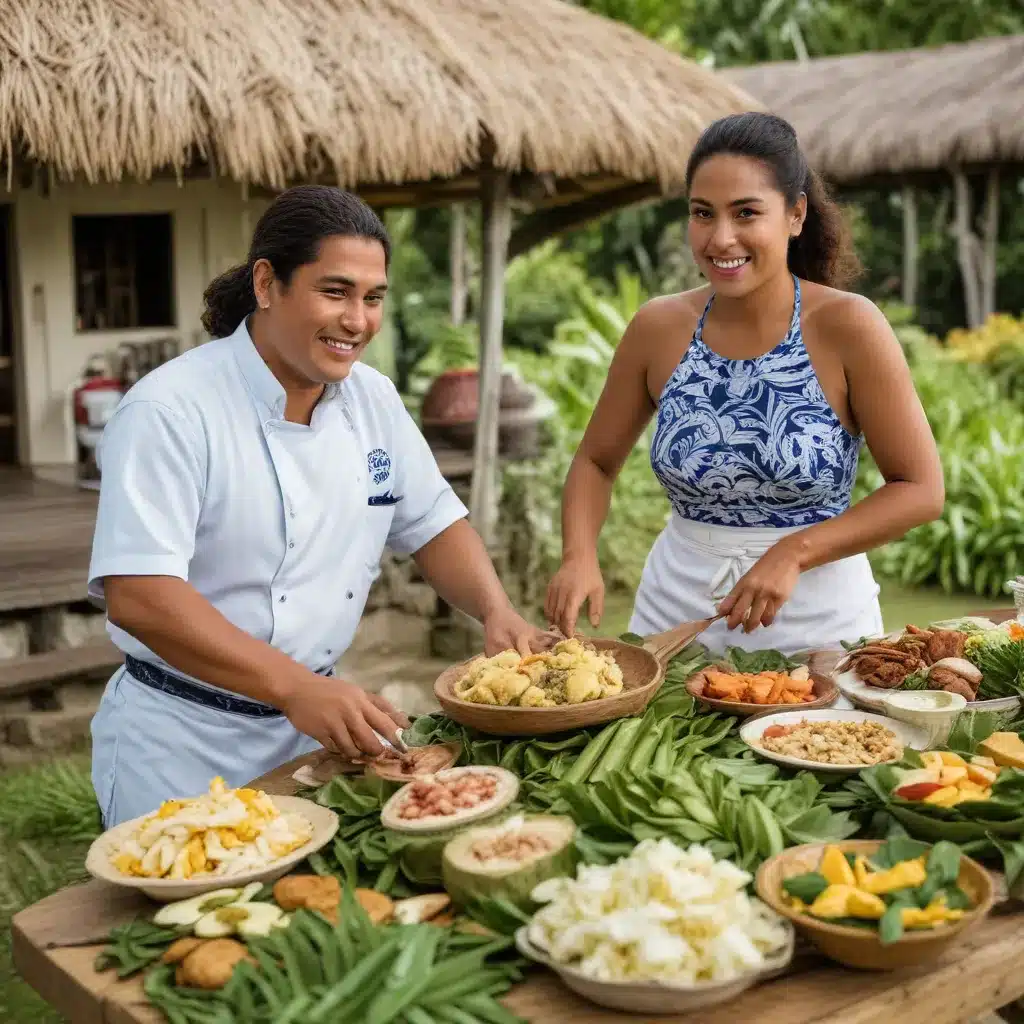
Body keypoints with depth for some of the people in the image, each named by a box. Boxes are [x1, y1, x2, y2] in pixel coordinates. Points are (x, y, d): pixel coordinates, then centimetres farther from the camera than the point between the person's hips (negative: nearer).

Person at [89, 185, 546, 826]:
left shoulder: (373, 400, 1)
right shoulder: (171, 411, -20)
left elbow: (433, 524, 11)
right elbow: (138, 595, -28)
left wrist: (496, 610, -9)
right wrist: (295, 687, -35)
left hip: (316, 725, 6)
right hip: (183, 748, -6)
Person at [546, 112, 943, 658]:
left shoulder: (846, 326, -12)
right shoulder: (659, 327, -4)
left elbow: (921, 489, -9)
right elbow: (596, 460, 8)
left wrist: (794, 552, -19)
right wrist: (579, 556, -10)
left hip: (818, 621, -2)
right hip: (675, 610, 3)